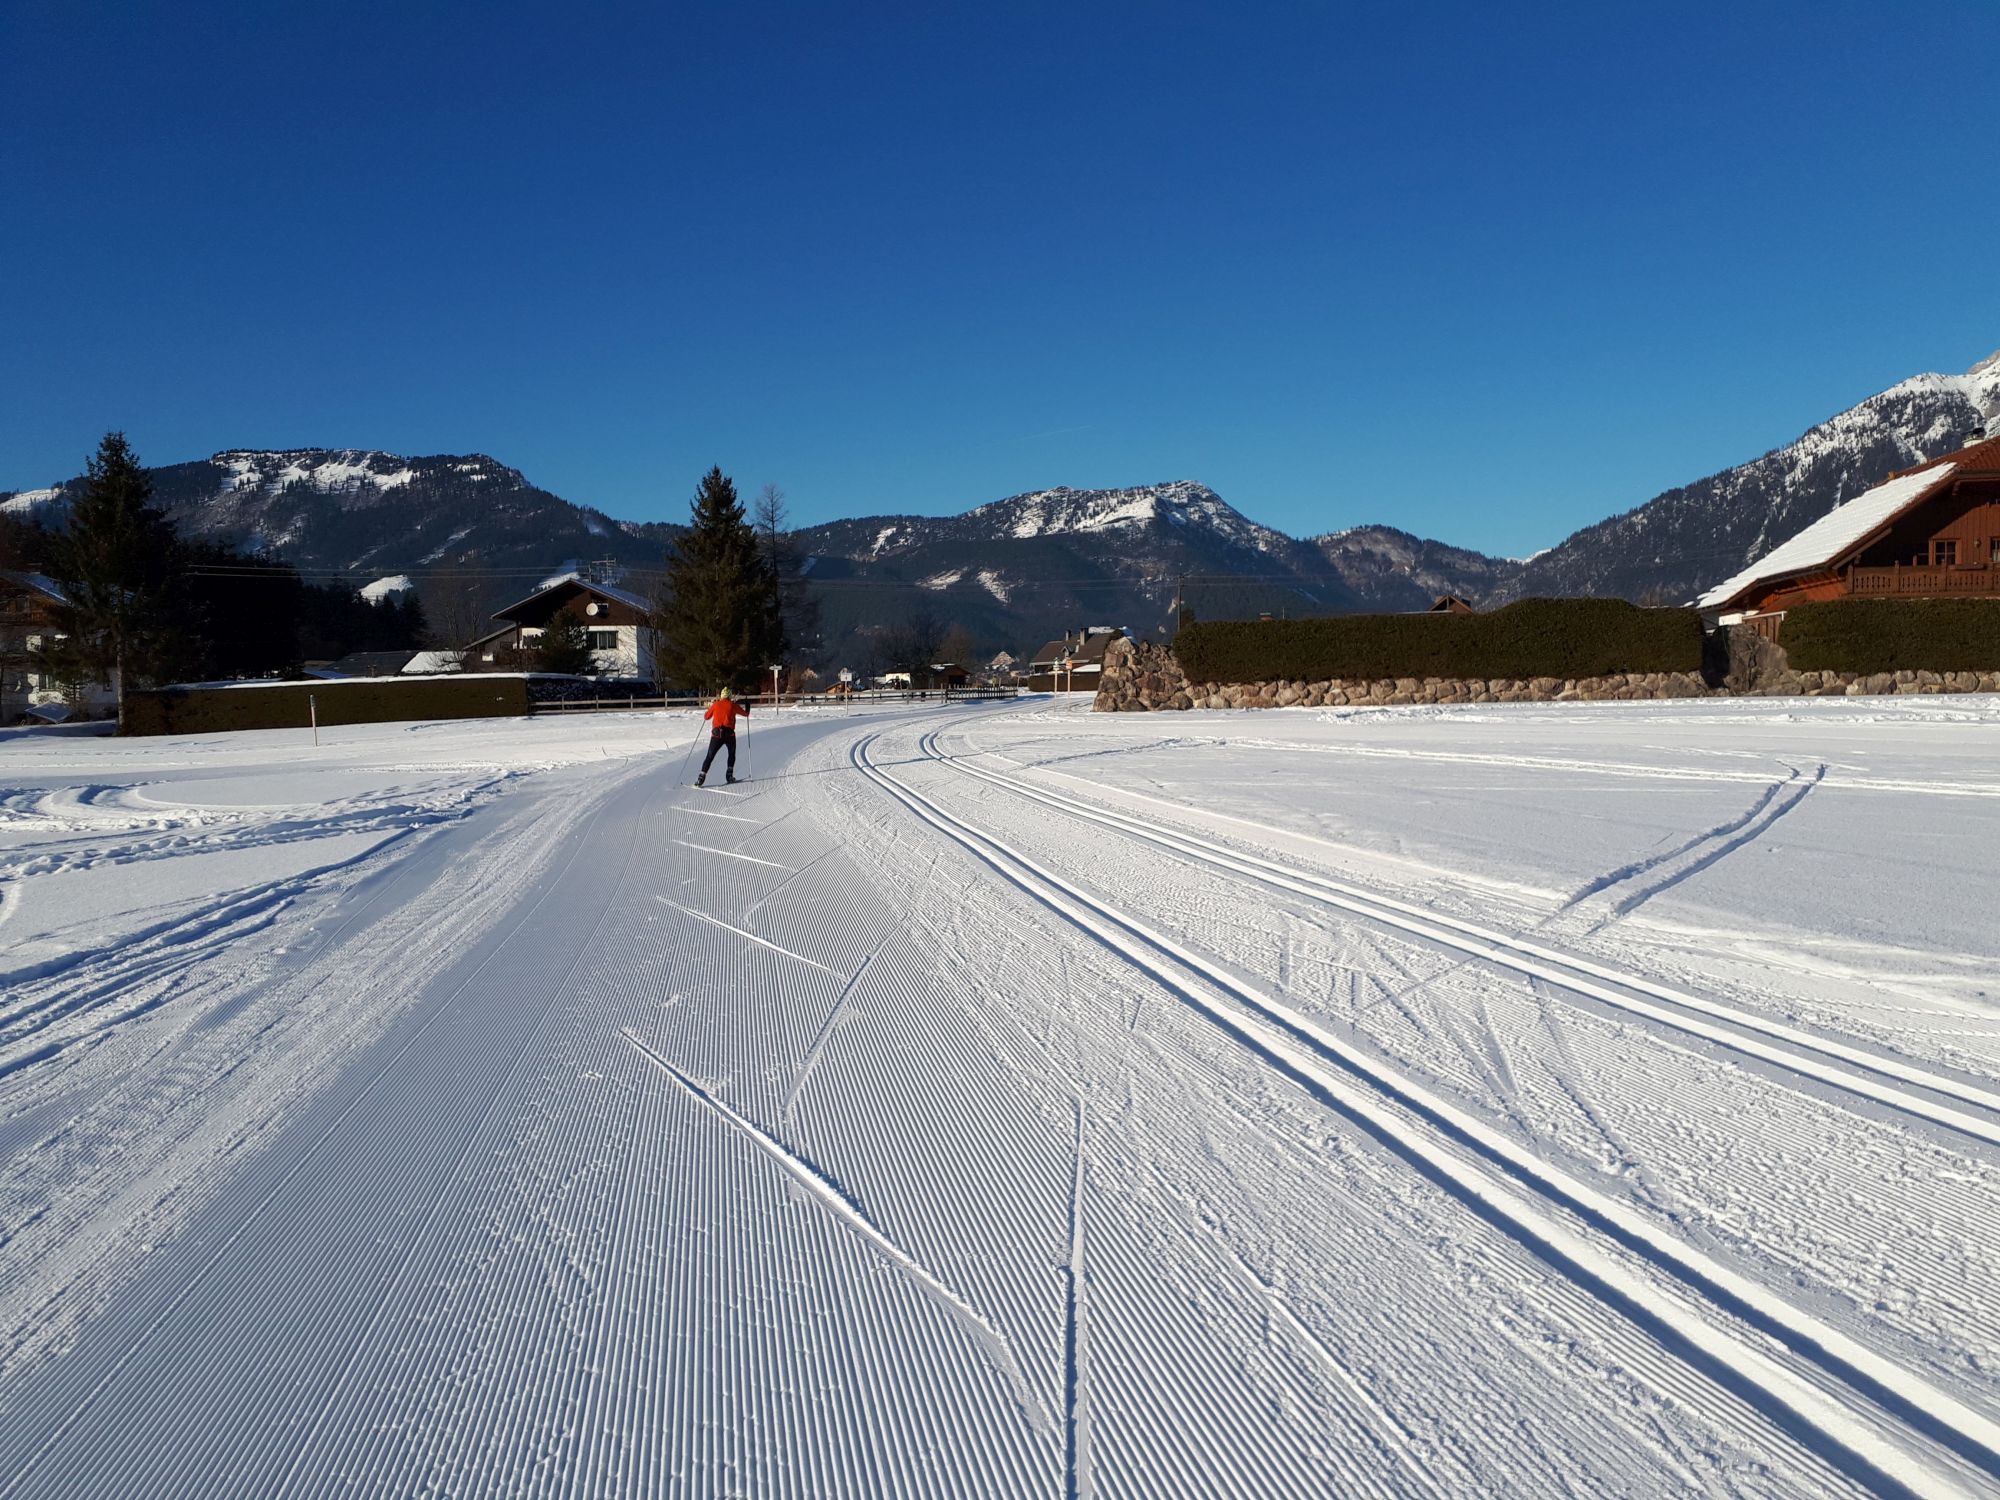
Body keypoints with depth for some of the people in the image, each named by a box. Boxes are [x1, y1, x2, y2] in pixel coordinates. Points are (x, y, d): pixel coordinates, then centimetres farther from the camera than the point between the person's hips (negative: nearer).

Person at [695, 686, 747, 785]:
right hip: (729, 735, -1)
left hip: (716, 734, 1)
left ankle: (701, 777, -4)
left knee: (709, 757, 8)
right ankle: (729, 775, 13)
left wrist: (711, 706, 32)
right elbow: (745, 713, 15)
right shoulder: (733, 705, 2)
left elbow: (706, 717, 17)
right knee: (732, 754, 23)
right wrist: (747, 708, 36)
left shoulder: (715, 705, 5)